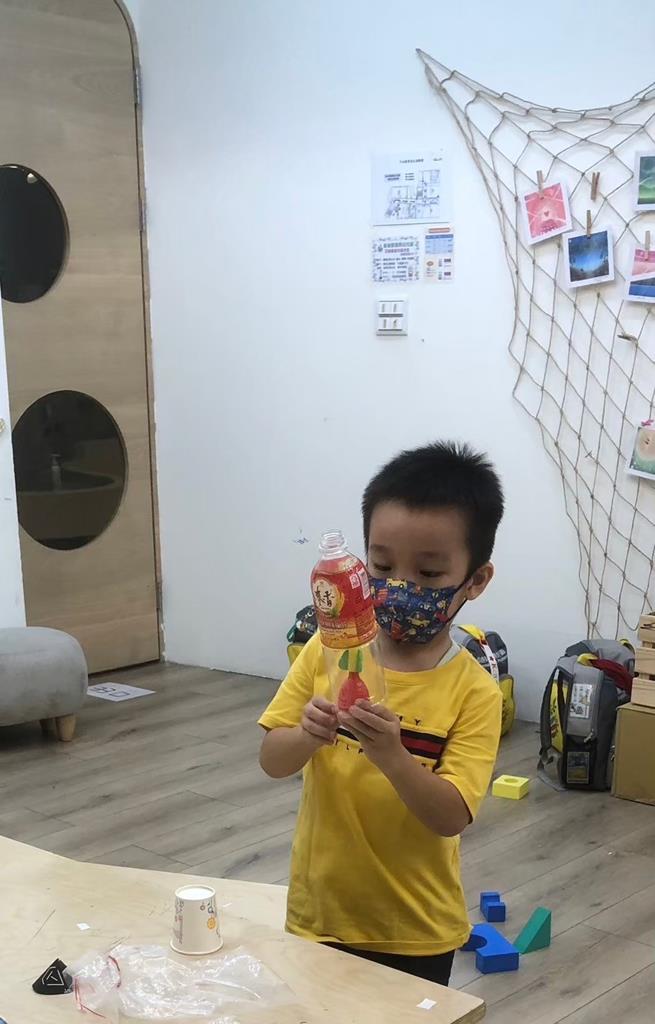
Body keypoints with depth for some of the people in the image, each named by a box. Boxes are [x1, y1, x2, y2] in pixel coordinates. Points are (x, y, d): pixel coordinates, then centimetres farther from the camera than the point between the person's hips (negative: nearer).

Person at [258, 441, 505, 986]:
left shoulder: (474, 692, -13)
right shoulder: (326, 651, -5)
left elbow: (452, 817, -19)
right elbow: (271, 760, -5)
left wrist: (392, 756, -36)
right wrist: (308, 736, -27)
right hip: (319, 911, 2)